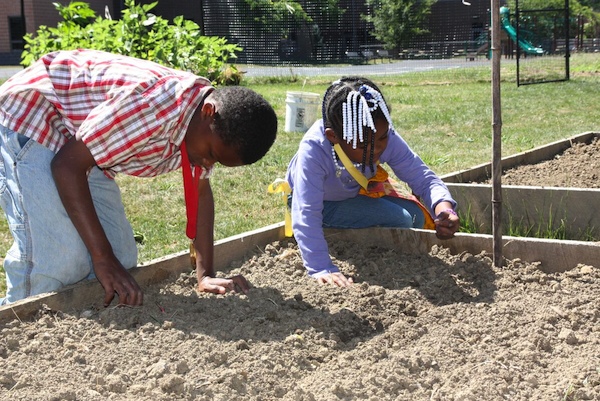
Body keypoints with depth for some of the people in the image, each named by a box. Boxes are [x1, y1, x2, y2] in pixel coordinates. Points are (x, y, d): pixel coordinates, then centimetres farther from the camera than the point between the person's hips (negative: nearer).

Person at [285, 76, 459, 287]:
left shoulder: (386, 138, -28)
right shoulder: (313, 150, -42)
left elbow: (422, 178, -25)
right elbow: (306, 217, -46)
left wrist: (444, 210, -47)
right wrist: (322, 269, -56)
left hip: (357, 193, 5)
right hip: (324, 204, -5)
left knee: (416, 216, -8)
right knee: (400, 220, -21)